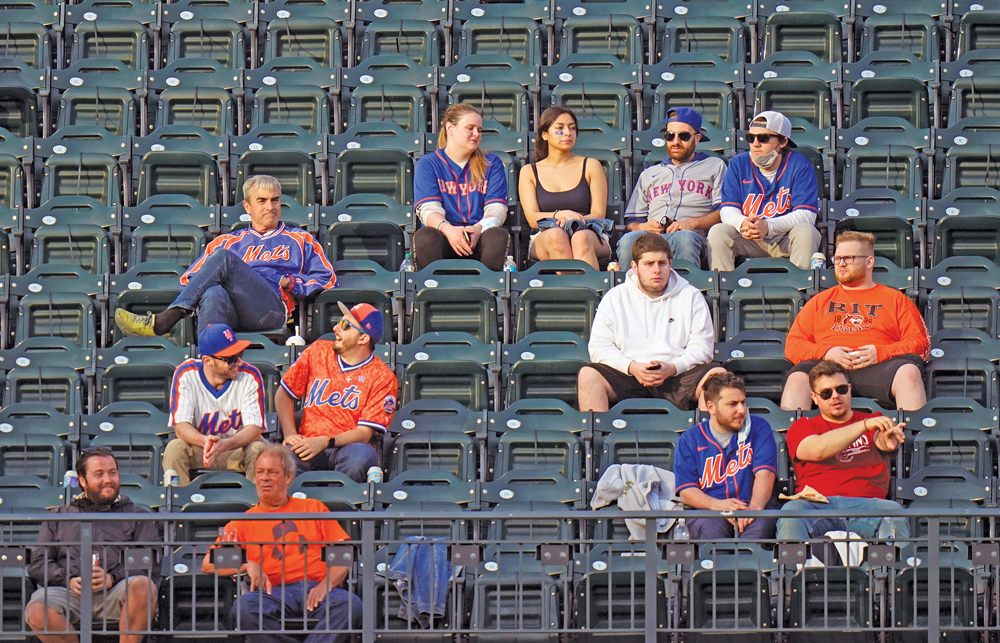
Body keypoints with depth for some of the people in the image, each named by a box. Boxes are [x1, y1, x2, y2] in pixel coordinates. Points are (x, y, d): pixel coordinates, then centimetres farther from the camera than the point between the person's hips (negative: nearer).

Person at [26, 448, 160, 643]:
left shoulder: (137, 515, 23)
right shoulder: (59, 516, 27)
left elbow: (151, 564, 8)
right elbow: (37, 563, 15)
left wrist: (113, 578, -11)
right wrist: (69, 580, -6)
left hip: (116, 593, 0)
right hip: (69, 593, 0)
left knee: (142, 585, -35)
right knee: (37, 612, -32)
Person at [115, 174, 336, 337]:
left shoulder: (300, 240, 30)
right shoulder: (227, 242, 35)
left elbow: (326, 279, 19)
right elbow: (188, 279, 28)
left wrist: (289, 282, 4)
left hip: (270, 309, -2)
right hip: (231, 312, 2)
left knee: (223, 257, -27)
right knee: (214, 294, -38)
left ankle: (163, 321, -39)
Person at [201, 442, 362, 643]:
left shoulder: (314, 508, 23)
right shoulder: (244, 522, 21)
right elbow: (208, 564, 12)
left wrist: (326, 585, -7)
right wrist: (247, 566, -6)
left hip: (316, 589, 0)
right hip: (275, 593, 0)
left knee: (351, 604, -34)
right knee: (244, 607, -36)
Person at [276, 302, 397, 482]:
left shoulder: (383, 377, 0)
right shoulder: (317, 351, 10)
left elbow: (364, 433, -5)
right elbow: (284, 394, 16)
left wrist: (325, 442, -20)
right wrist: (290, 434, -2)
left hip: (347, 447, -1)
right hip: (308, 444, 1)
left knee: (361, 455, -39)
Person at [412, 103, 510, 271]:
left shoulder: (492, 164, 17)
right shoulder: (427, 164, 12)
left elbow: (497, 208, 4)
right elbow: (428, 208, -3)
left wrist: (479, 229, -20)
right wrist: (448, 229, -26)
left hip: (481, 234, 1)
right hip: (445, 236, -1)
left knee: (498, 237, -33)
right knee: (424, 237, -35)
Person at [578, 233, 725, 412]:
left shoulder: (691, 296, 15)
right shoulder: (615, 298, 15)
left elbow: (701, 348, 6)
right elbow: (599, 347, 6)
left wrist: (673, 368, -14)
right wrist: (632, 367, -12)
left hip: (677, 374, 0)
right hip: (627, 374, 0)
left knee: (718, 376, -28)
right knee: (588, 375, -28)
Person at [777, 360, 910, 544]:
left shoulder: (874, 421, 24)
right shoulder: (802, 427, 19)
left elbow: (881, 441, 0)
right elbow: (817, 450, -3)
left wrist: (887, 439, -28)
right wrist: (864, 426, -13)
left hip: (864, 504, 1)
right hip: (817, 505, -1)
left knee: (894, 512, -33)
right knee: (791, 511, -35)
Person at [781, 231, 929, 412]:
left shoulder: (895, 299, 25)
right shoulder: (820, 300, 31)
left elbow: (920, 342, 13)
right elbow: (793, 344, 21)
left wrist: (880, 352, -6)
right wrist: (826, 352, -2)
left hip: (877, 366, -1)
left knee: (908, 372, -36)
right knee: (797, 378, -34)